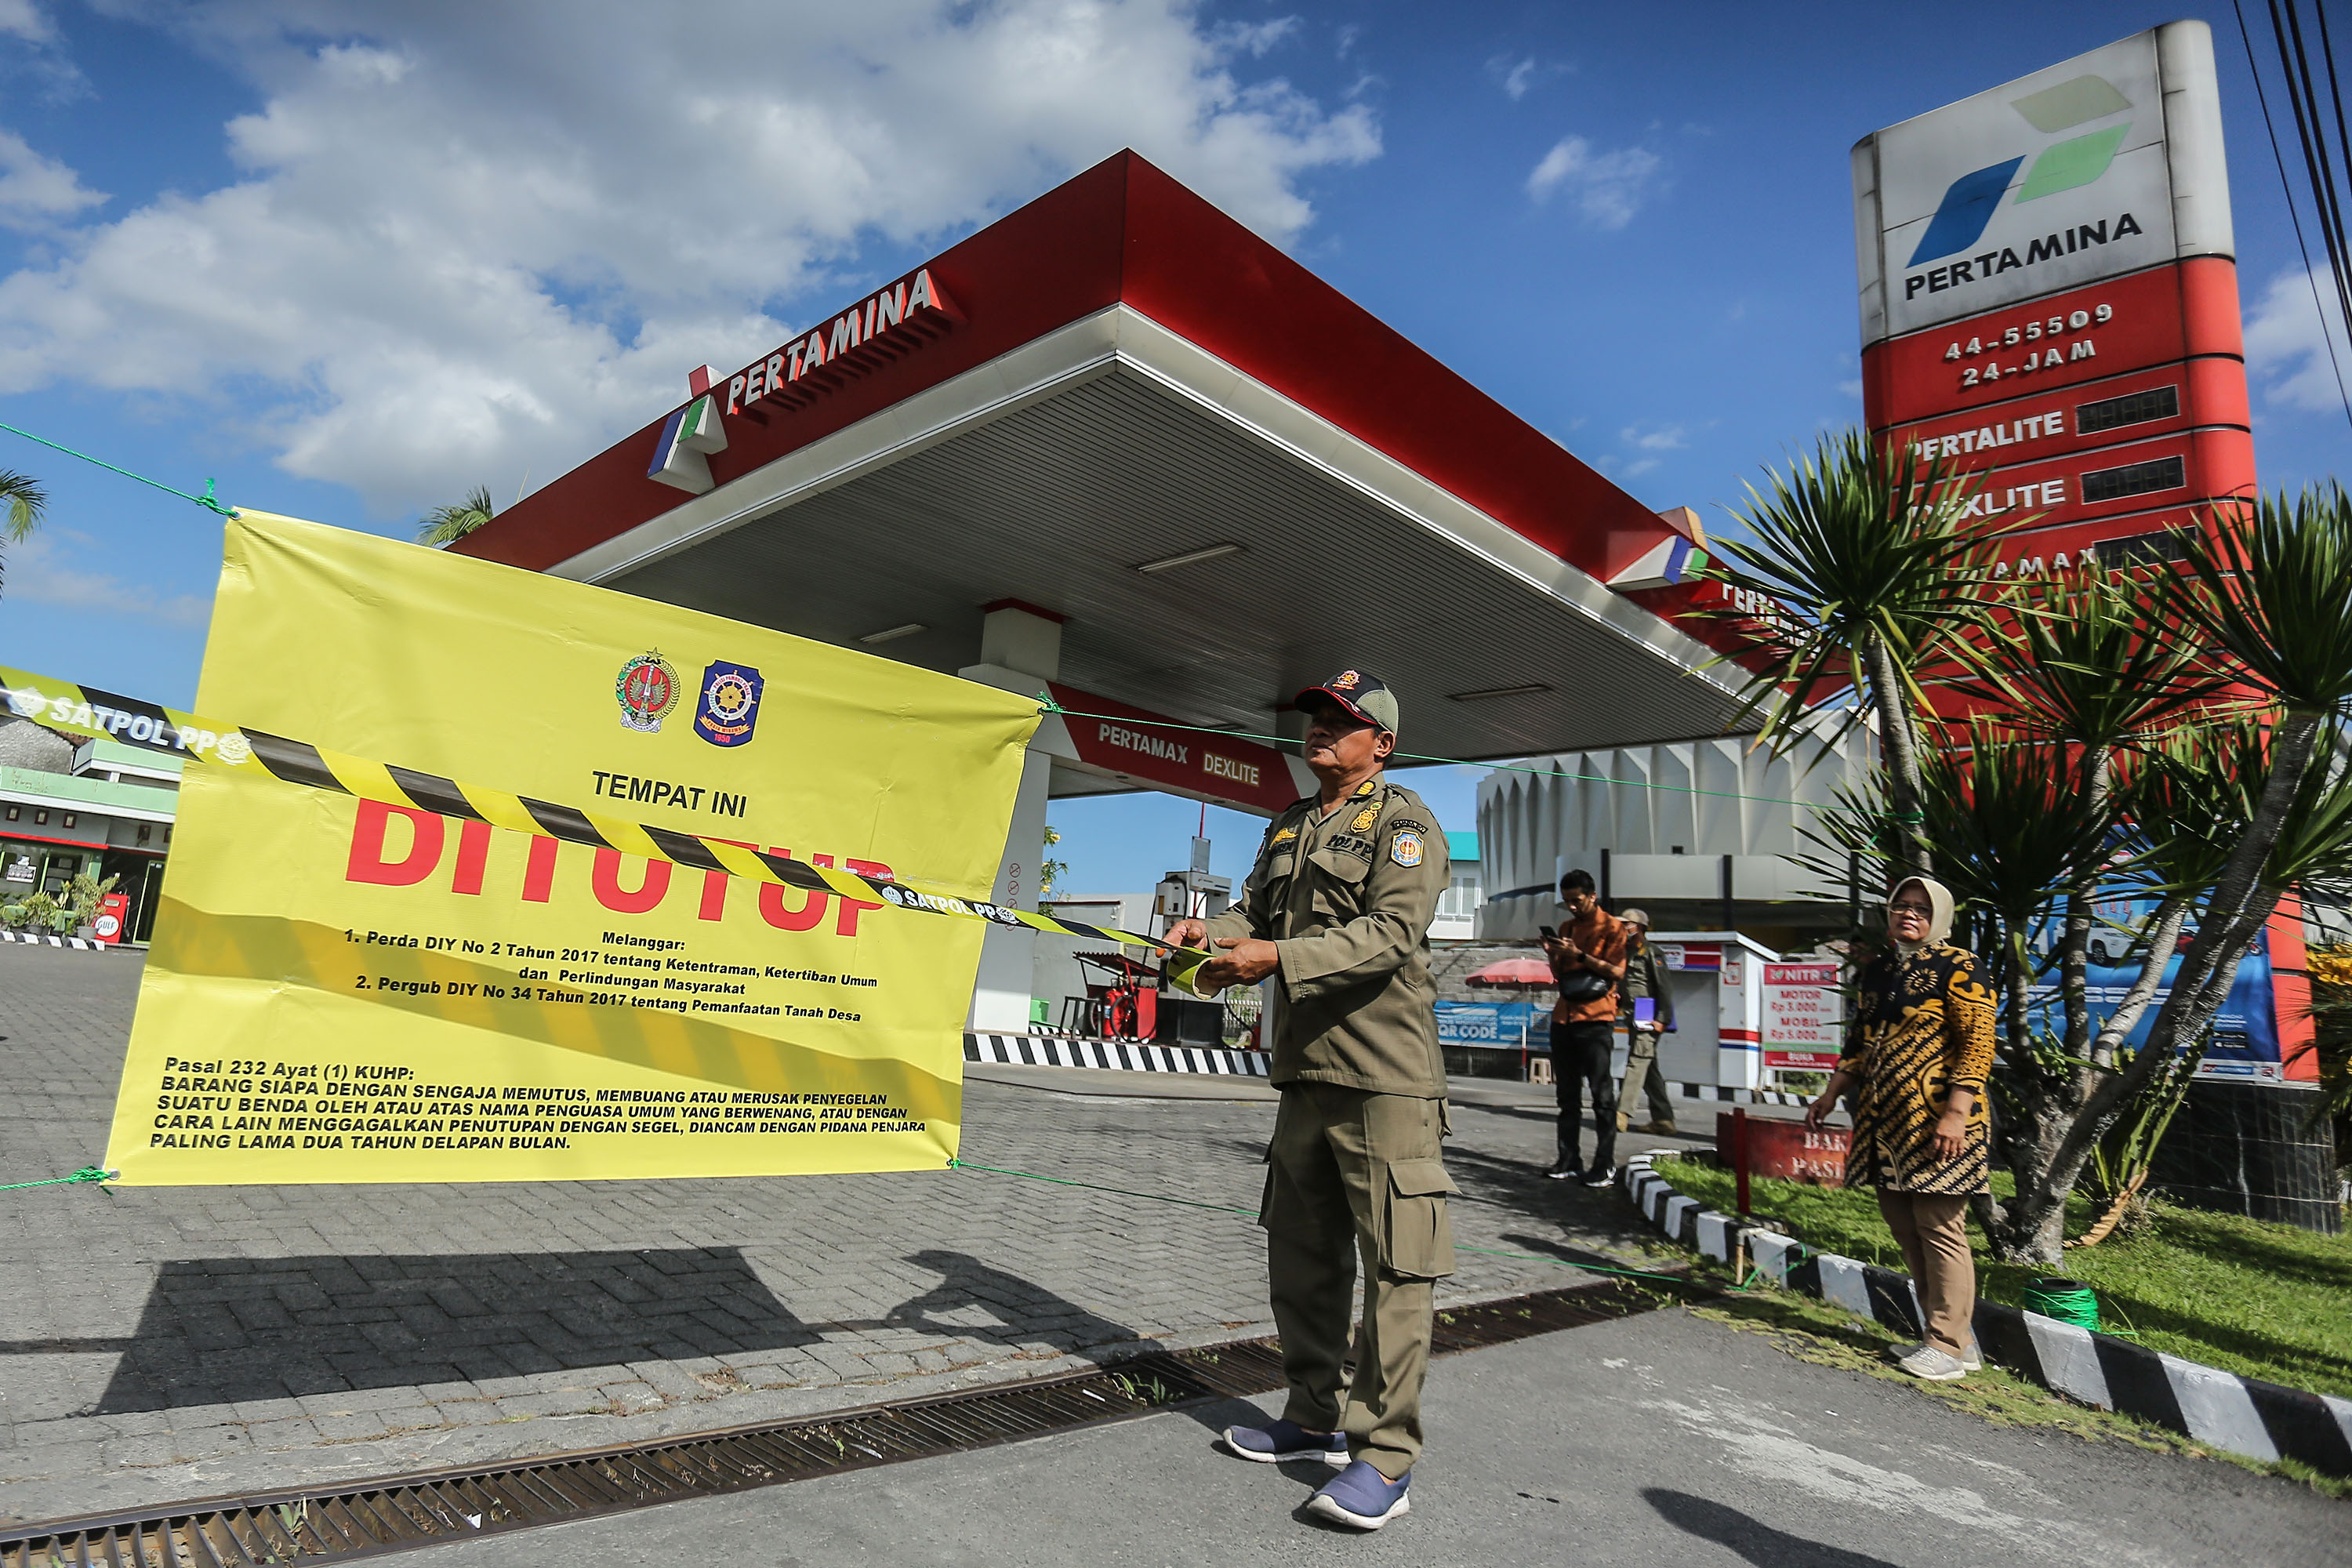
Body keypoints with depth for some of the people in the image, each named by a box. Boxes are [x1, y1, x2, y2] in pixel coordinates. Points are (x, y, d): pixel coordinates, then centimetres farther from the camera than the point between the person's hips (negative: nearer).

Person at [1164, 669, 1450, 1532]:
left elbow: (1392, 932, -17)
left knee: (1393, 1265, -3)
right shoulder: (1288, 827, 19)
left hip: (1384, 1078, -8)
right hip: (1304, 1070, 8)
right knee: (1300, 1253, 16)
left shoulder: (1404, 823, -5)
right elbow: (1256, 910, 16)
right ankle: (1316, 1418, 31)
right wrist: (1212, 933, -7)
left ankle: (1385, 1456, 7)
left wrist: (1279, 959, -25)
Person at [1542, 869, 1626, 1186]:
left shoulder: (1611, 928, 0)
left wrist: (1579, 955, -17)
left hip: (1596, 1018, -6)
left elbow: (1617, 971, -10)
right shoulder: (1567, 928, 18)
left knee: (1601, 1093, -5)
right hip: (1564, 1017, 6)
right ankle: (1569, 1159, 9)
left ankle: (1605, 1164, -3)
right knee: (1567, 1094, 6)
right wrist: (1553, 955, 2)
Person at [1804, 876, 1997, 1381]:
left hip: (1935, 1121, -8)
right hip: (1885, 1117, 8)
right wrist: (1832, 1093, 20)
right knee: (1903, 1224, 11)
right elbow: (1860, 1039, 23)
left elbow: (1978, 1045, -12)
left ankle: (1949, 1347, 8)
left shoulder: (1956, 968, -6)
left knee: (1939, 1229, -3)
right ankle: (1952, 1336, 23)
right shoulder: (1875, 971, 15)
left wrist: (1956, 1114, -19)